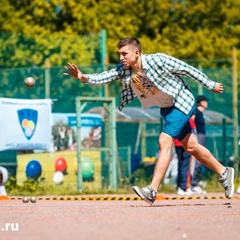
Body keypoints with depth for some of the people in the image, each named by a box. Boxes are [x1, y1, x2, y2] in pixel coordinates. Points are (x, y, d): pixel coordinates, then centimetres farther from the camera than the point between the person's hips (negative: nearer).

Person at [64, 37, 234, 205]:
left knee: (164, 141, -20)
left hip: (183, 102, -7)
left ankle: (152, 191, -23)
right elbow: (103, 77, -23)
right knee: (190, 146, 15)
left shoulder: (158, 60, -26)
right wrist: (84, 77, -42)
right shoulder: (123, 70, -11)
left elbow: (187, 69, -17)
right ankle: (224, 172, 33)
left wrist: (210, 85, -9)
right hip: (167, 108, 7)